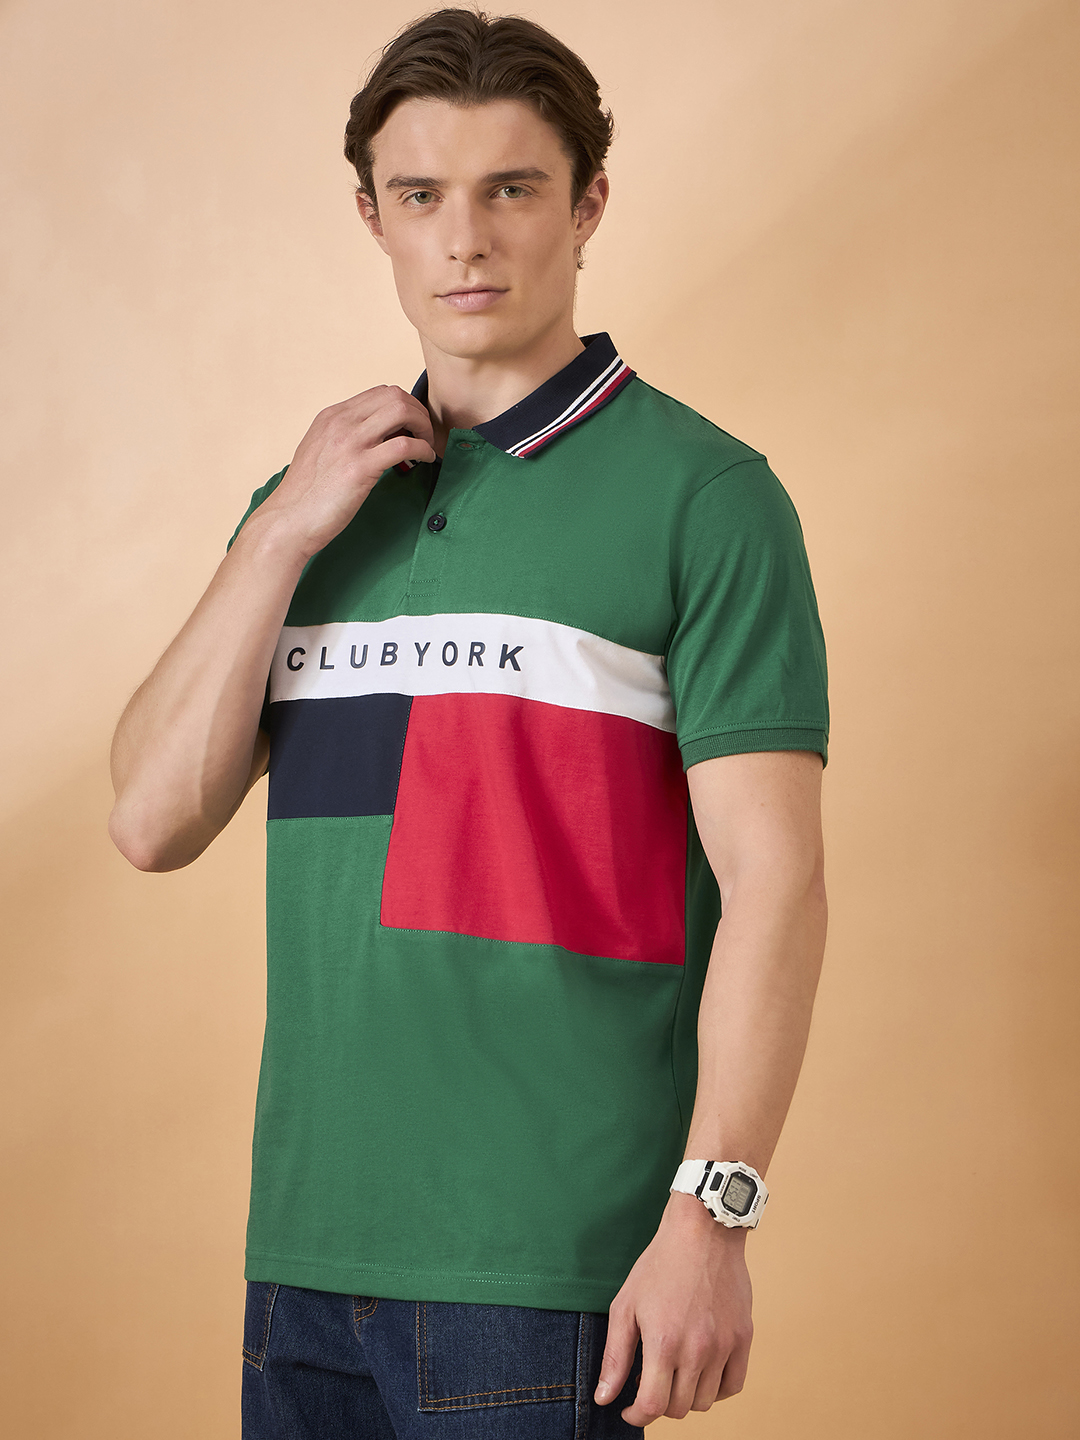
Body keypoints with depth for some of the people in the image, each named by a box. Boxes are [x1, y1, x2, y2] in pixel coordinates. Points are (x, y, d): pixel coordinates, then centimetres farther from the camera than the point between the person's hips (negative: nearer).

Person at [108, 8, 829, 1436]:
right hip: (310, 1242, 5)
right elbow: (156, 821, 4)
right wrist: (286, 530, -4)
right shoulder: (314, 498, 13)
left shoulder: (702, 493, -4)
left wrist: (711, 1217, -17)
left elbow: (773, 880, -9)